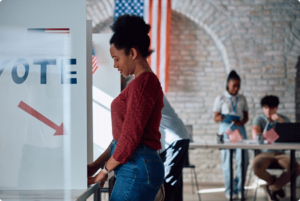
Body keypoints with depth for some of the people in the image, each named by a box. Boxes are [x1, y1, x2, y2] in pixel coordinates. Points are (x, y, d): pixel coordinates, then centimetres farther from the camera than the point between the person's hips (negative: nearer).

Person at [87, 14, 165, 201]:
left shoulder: (144, 82, -13)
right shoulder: (144, 81, 18)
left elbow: (130, 136, -16)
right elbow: (123, 135, 21)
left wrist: (105, 170, -4)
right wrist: (96, 165, 18)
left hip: (137, 169, -10)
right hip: (138, 167, 10)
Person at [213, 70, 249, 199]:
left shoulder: (242, 99, 13)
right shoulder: (221, 99, 5)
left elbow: (246, 116, 15)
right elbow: (216, 117, 4)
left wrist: (242, 122, -7)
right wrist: (220, 118, -20)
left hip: (240, 129, 2)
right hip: (226, 128, -2)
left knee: (243, 159, -7)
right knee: (227, 160, -2)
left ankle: (238, 188, 4)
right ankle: (229, 190, 5)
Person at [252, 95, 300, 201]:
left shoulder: (284, 119, 9)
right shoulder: (258, 119, 4)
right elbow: (255, 135, -17)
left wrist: (280, 120, -20)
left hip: (279, 153, 2)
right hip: (264, 152, -1)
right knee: (257, 168, -36)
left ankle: (272, 188, -3)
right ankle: (273, 181, 2)